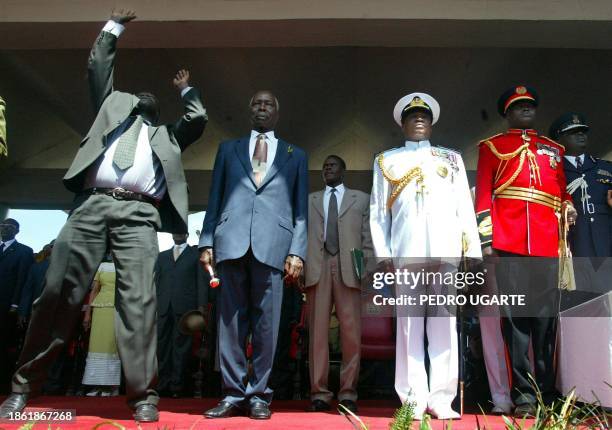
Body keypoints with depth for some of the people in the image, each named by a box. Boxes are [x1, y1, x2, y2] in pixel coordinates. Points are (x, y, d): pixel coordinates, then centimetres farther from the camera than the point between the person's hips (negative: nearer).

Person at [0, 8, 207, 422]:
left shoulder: (167, 135, 32)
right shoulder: (113, 106, 31)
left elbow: (198, 119, 24)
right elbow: (99, 68, 30)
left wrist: (186, 89, 39)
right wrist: (115, 26, 36)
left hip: (138, 215, 0)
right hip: (93, 206, 1)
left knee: (139, 298, -13)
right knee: (58, 291, -5)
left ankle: (144, 396, -14)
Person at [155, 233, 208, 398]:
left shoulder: (196, 254, 11)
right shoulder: (162, 256, 22)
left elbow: (201, 281, 4)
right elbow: (156, 280, 16)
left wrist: (201, 305, -6)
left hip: (185, 306, -3)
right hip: (164, 307, 3)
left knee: (181, 345, -3)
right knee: (163, 344, 1)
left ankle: (177, 386, 0)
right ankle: (163, 384, 6)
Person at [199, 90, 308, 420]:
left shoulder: (295, 156, 18)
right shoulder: (228, 149, 21)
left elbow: (300, 208, 11)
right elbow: (215, 199, 14)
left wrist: (297, 251, -1)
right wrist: (207, 242, 3)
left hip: (272, 245, -1)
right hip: (231, 242, 1)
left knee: (265, 323, 0)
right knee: (231, 322, 2)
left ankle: (258, 395, 11)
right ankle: (233, 394, 11)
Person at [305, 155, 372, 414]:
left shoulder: (361, 199, 17)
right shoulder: (309, 201, 21)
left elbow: (367, 237, 9)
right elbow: (302, 236, 11)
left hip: (349, 269, -1)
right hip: (317, 268, 1)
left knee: (351, 332, -3)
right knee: (318, 331, -1)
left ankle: (348, 393, 6)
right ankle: (319, 393, 5)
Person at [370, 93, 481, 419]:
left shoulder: (451, 158, 20)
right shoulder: (387, 160, 17)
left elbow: (465, 208, 13)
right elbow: (378, 212, 10)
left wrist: (473, 249, 3)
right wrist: (382, 254, 0)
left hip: (446, 250, 1)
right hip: (406, 251, -1)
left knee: (444, 323, 0)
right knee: (410, 324, -2)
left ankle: (441, 399, 6)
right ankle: (414, 399, 5)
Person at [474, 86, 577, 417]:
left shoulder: (553, 149, 23)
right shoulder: (492, 147, 13)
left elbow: (562, 189, 26)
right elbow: (483, 195, 5)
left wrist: (569, 205, 3)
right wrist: (486, 239, -4)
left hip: (547, 244, 3)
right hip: (509, 244, -3)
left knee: (546, 316, 3)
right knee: (515, 316, -3)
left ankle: (548, 390, 13)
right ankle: (524, 393, 4)